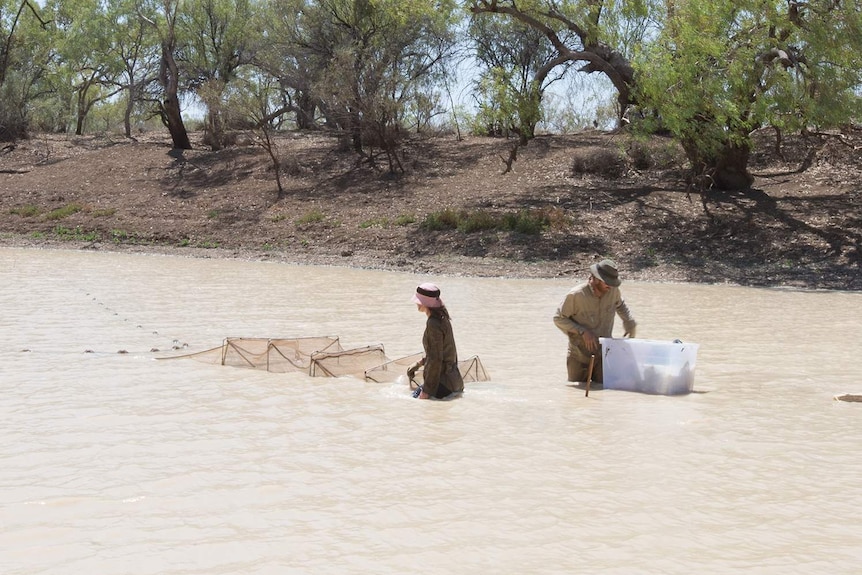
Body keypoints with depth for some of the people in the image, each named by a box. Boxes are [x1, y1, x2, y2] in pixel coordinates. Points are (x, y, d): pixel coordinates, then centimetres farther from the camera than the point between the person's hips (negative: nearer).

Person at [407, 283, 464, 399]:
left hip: (443, 381, -10)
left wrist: (426, 391, -19)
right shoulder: (443, 318, 10)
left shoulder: (434, 324, -20)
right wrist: (419, 363, 24)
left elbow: (436, 360, -22)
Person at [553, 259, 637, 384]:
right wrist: (582, 332, -21)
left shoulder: (613, 291, -7)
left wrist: (630, 324, 4)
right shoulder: (576, 295, -19)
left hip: (603, 354, 3)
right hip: (579, 355, -2)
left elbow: (620, 306, 17)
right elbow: (558, 318, -12)